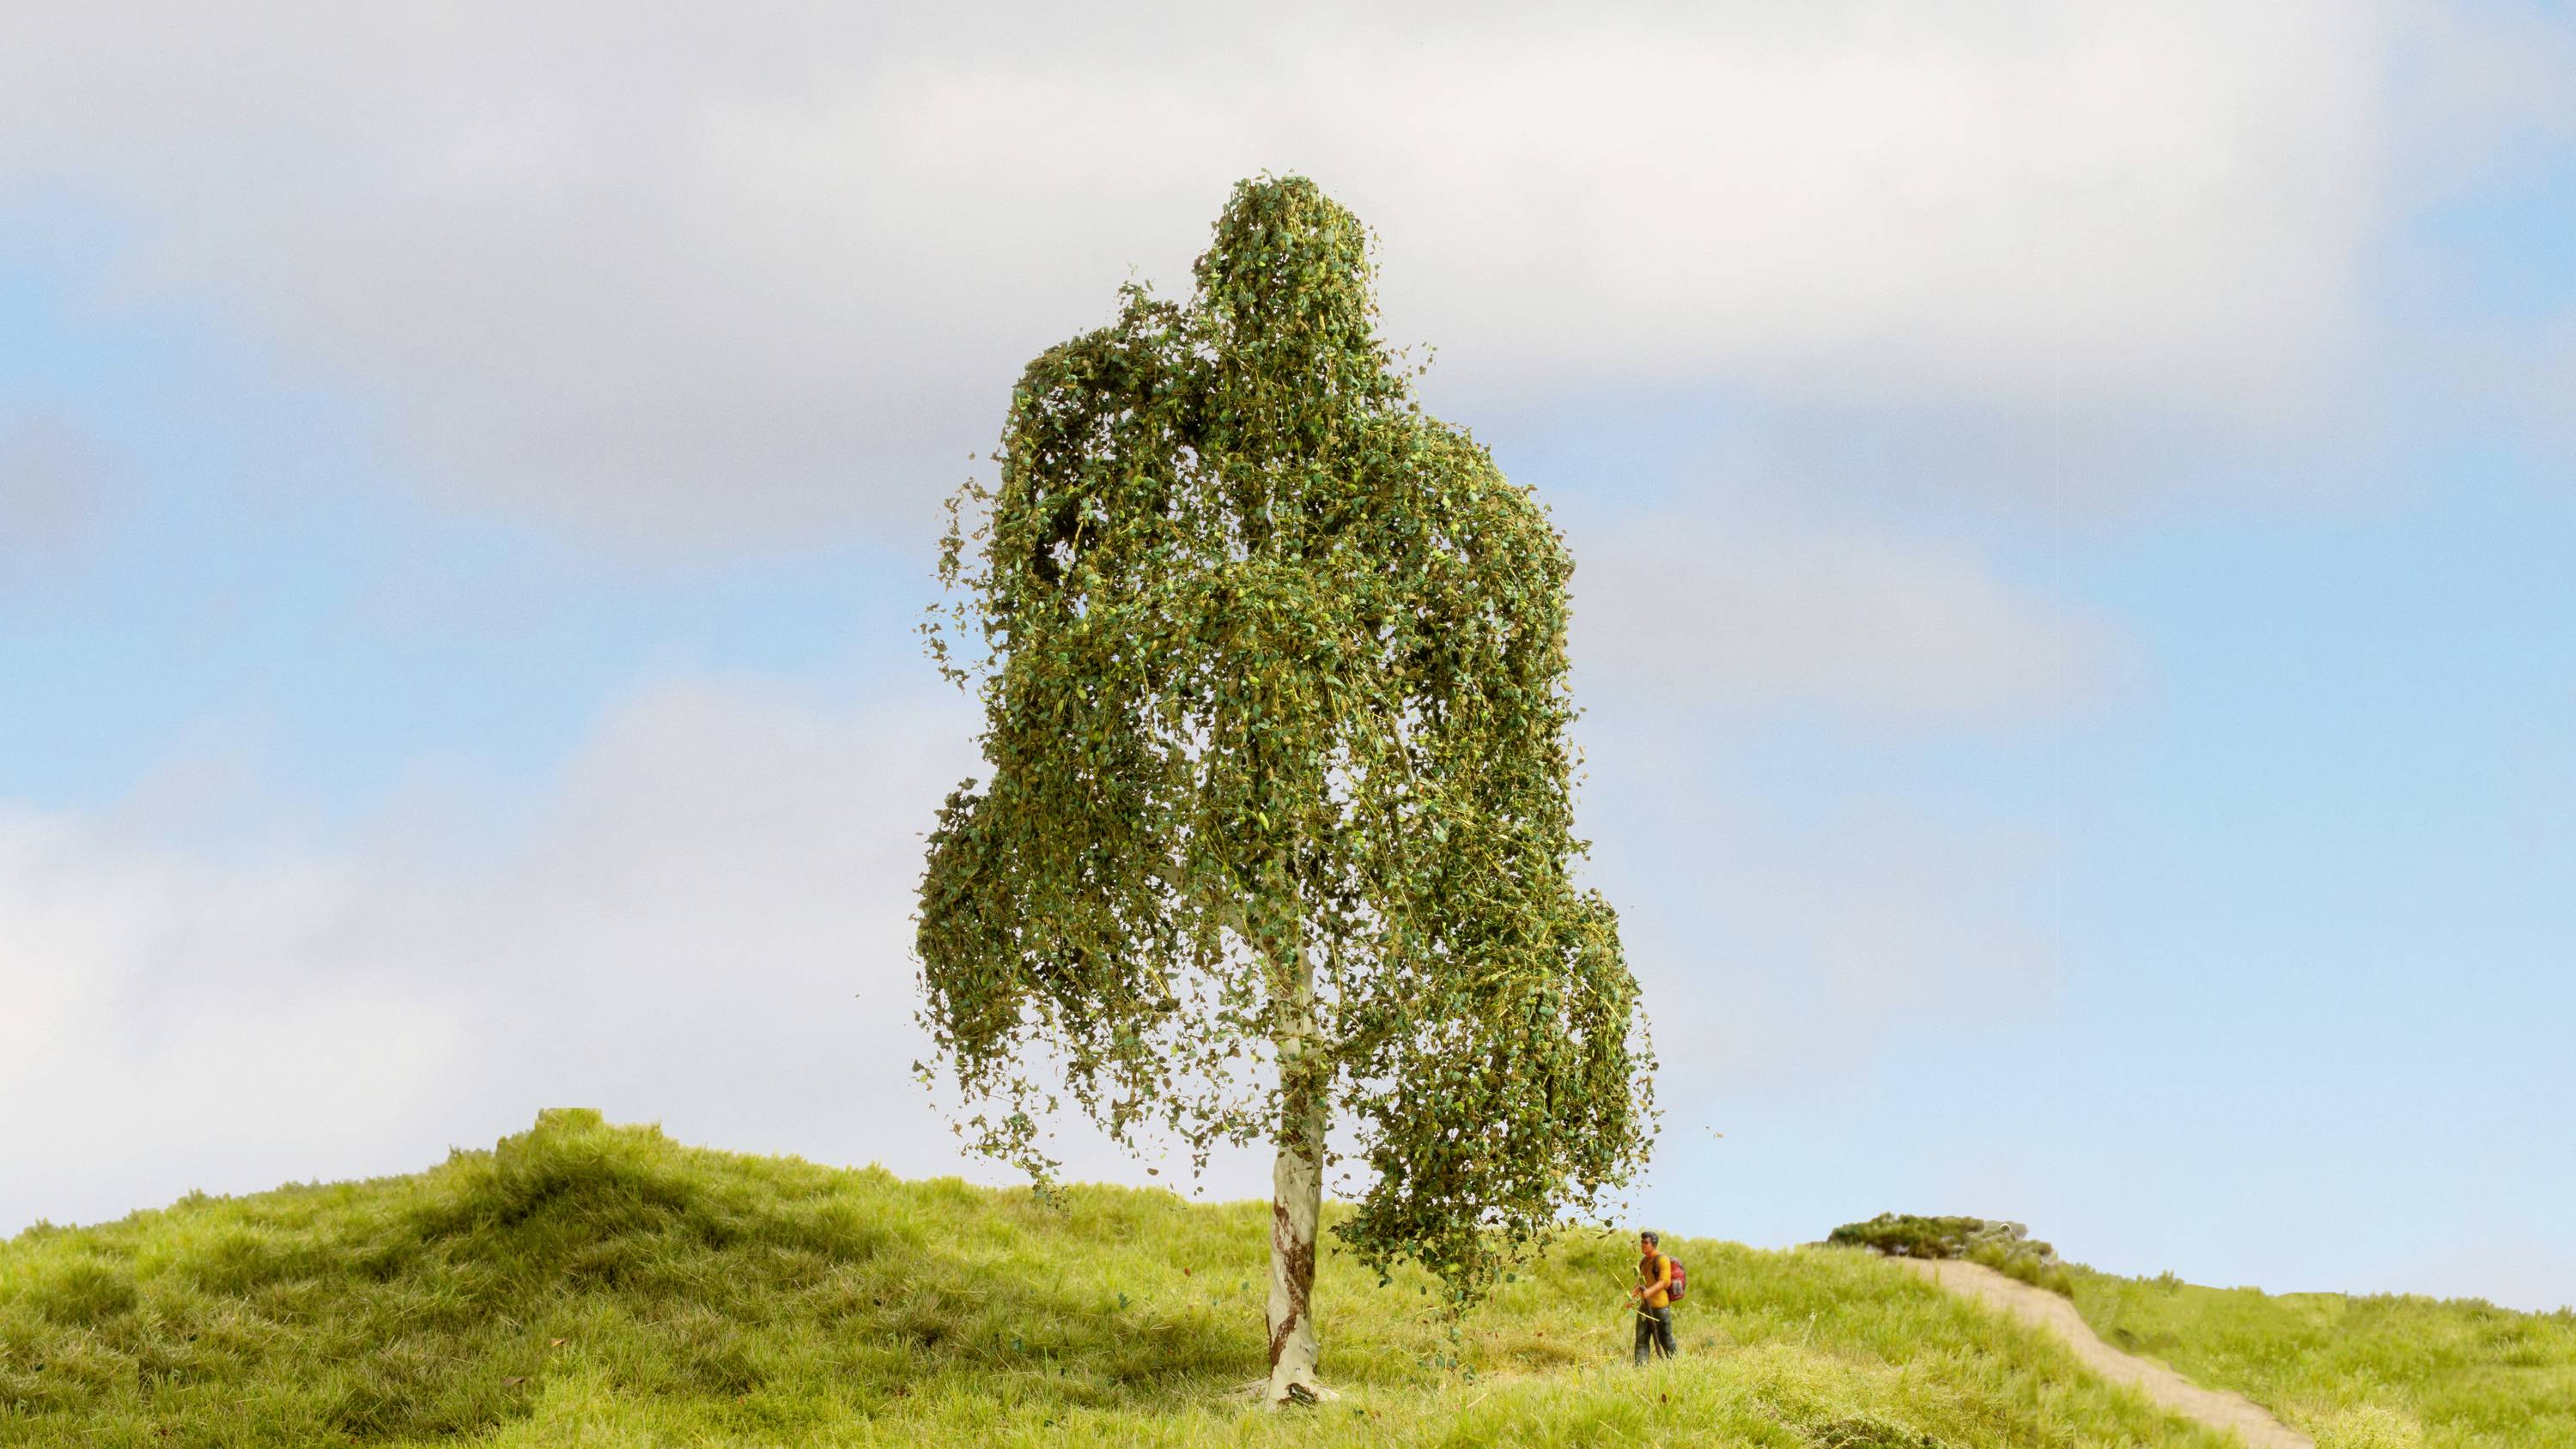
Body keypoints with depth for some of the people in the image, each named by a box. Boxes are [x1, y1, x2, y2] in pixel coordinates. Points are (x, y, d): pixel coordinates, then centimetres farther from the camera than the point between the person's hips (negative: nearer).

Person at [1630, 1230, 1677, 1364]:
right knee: (1641, 1338, 1)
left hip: (1660, 1307, -8)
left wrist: (1649, 1291, -36)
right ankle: (1639, 1367, 0)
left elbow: (1665, 1281, -22)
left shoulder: (1662, 1260, -11)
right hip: (1645, 1305, 8)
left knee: (1665, 1339, 1)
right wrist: (1636, 1291, 8)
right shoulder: (1644, 1261, 14)